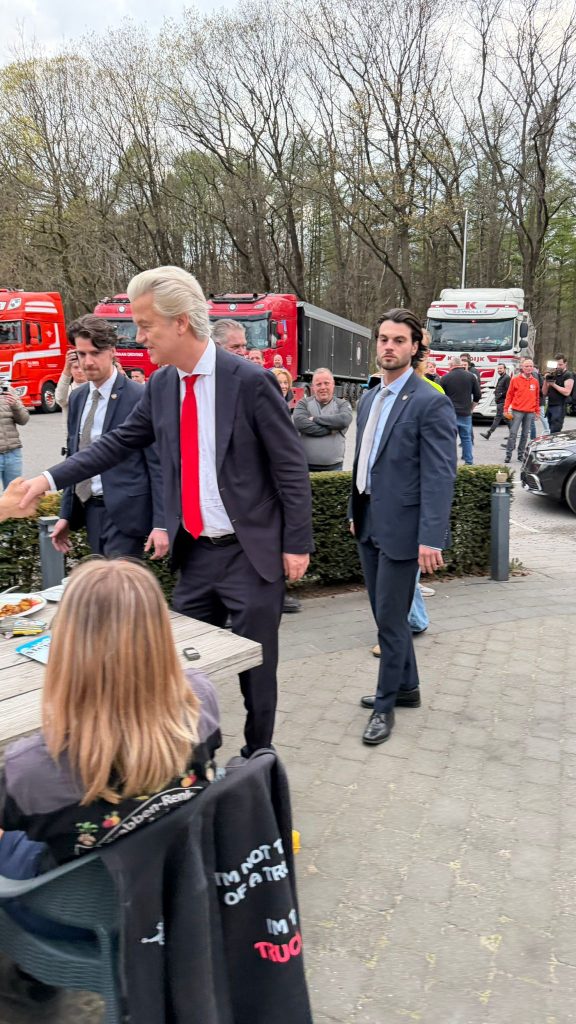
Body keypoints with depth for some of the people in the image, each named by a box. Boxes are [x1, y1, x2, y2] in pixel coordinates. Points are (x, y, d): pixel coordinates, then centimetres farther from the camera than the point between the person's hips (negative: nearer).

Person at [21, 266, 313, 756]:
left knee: (256, 670, 9)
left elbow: (291, 466, -11)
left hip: (251, 553, -5)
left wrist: (297, 544, -11)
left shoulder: (250, 381, -14)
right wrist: (51, 478, 7)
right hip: (195, 552, 6)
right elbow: (119, 442, 14)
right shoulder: (160, 386, 4)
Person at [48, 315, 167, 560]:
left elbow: (158, 465, -12)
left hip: (124, 512, -7)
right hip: (89, 510, 7)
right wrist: (66, 514, 13)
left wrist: (160, 523, -16)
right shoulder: (77, 398, 10)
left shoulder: (140, 398, -12)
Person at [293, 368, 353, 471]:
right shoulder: (303, 403, 6)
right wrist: (330, 430, -14)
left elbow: (345, 420, -16)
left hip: (333, 468, 0)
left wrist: (315, 419, -11)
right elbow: (299, 422, -14)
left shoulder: (342, 404, 7)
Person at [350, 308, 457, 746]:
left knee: (391, 618, 1)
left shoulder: (431, 403, -13)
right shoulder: (371, 399, 11)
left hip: (401, 528, -8)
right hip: (369, 525, 8)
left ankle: (386, 704, 19)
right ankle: (406, 687, 35)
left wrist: (431, 538, -24)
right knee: (385, 613, 17)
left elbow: (440, 476, -18)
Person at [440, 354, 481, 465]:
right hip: (465, 413, 2)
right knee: (466, 438, 10)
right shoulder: (471, 376, 3)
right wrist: (471, 408, 17)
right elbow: (478, 395, 6)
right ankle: (469, 462, 10)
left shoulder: (446, 377, -3)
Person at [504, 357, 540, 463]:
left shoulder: (535, 382, 8)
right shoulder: (515, 380, -1)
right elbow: (509, 395, 1)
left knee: (525, 434, 8)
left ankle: (521, 454, 16)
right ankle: (508, 454, -2)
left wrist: (537, 411, 13)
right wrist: (506, 410, -3)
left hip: (530, 412, 3)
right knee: (513, 433, -6)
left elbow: (537, 397, 14)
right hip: (517, 411, -3)